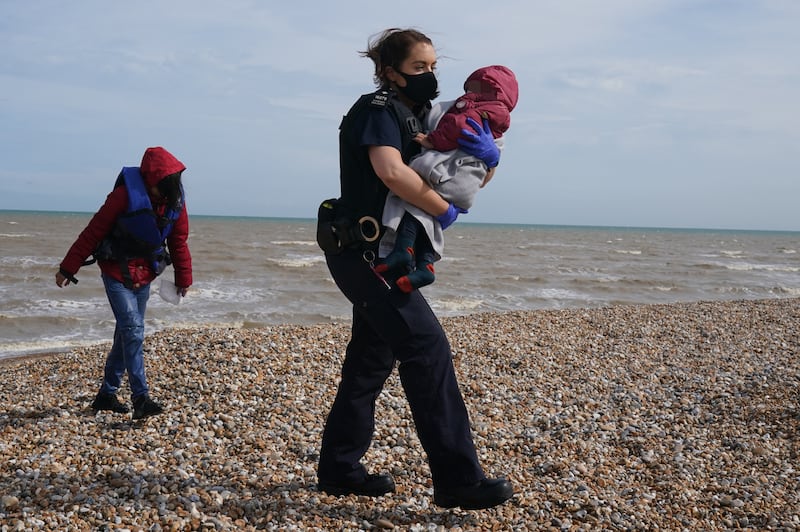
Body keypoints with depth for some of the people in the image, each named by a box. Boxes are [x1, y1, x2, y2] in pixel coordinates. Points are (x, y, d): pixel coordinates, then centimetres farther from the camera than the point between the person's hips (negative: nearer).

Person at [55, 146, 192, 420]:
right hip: (117, 272, -6)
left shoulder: (175, 201, -7)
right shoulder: (126, 195, -23)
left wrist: (183, 278, 9)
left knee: (126, 333, 11)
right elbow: (94, 231, -17)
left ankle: (107, 395, 23)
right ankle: (141, 399, -16)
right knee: (133, 331, -16)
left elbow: (179, 241, 6)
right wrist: (68, 269, -14)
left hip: (144, 275, 6)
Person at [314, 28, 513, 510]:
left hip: (376, 256, 10)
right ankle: (457, 479, -12)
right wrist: (446, 211, -18)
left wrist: (489, 155, -9)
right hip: (363, 251, -10)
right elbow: (391, 171, -29)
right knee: (428, 348, -14)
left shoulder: (418, 118, 17)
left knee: (372, 358, 13)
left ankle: (339, 469, 23)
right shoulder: (378, 109, -10)